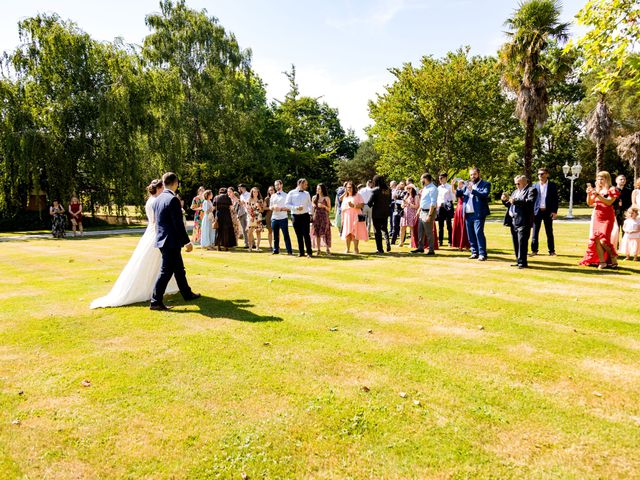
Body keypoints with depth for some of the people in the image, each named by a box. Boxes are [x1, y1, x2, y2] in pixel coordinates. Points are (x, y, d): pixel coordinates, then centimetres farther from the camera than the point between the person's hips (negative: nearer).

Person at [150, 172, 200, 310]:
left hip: (162, 239, 9)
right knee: (166, 271, -3)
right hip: (171, 241, -9)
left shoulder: (158, 199, 10)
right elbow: (178, 224, -19)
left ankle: (187, 294, 30)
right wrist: (187, 241, -14)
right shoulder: (173, 199, -17)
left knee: (179, 269, 18)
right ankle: (156, 301, 1)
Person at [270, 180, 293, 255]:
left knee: (286, 235, -5)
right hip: (274, 218, 4)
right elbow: (270, 207, 15)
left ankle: (289, 251, -3)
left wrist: (281, 209, -17)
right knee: (275, 235, 8)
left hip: (283, 218, -4)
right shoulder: (273, 196, 14)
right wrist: (273, 207, -8)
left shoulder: (285, 195, 1)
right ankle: (276, 250, 15)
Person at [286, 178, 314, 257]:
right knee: (299, 235, 5)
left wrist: (310, 213, 1)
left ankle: (309, 252, -2)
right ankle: (301, 252, 13)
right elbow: (287, 204, -1)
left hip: (305, 215, 1)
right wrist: (295, 208, -14)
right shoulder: (291, 193, 3)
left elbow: (309, 204, 15)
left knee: (306, 234, -5)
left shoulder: (307, 193, 12)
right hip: (295, 216, 0)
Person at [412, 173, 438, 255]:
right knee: (420, 231, 15)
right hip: (422, 211, 9)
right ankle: (420, 247, 26)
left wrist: (429, 215, -25)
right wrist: (419, 211, 17)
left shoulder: (432, 188, -16)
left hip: (428, 212, -9)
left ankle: (431, 250, 6)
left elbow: (433, 203, -22)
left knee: (429, 232, -3)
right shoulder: (425, 188, 12)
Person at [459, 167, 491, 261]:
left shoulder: (485, 184, 2)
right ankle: (474, 253, 17)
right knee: (470, 234, 8)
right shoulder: (467, 184, 18)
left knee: (478, 232, -13)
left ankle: (482, 254, -9)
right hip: (468, 214, 6)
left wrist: (472, 190, -24)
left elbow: (485, 194, -16)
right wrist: (460, 188, -5)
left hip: (478, 214, -6)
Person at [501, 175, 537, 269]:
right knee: (516, 243, 10)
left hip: (523, 221, -8)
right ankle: (518, 261, 17)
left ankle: (522, 262, -7)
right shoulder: (515, 191, 23)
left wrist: (516, 201, -23)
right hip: (513, 221, 8)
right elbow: (509, 205, 24)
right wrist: (505, 200, 3)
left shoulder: (531, 190, -1)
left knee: (522, 242, -10)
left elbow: (530, 201, -18)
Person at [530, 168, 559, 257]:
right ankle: (534, 250, 9)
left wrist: (554, 211, -7)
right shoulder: (535, 186, 5)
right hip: (537, 211, 1)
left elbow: (556, 199, 1)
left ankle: (552, 250, 13)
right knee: (535, 231, 3)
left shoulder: (552, 185, 3)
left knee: (549, 232, 6)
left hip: (548, 211, -1)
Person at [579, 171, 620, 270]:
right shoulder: (596, 190, 11)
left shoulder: (612, 190, -2)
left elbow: (609, 202, -17)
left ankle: (614, 260, 6)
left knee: (603, 241, -13)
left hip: (607, 218, -5)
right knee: (596, 240, -2)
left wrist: (598, 195, -25)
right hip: (596, 218, 5)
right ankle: (602, 262, 3)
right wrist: (589, 194, -9)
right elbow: (589, 203, 8)